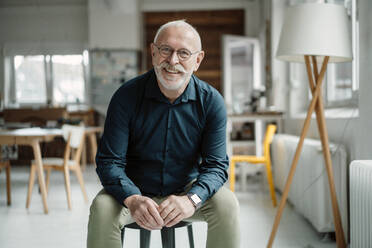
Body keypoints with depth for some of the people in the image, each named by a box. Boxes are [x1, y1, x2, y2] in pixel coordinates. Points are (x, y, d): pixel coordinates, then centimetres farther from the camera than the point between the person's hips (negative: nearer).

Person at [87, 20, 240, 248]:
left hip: (187, 189, 1)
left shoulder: (211, 101, -11)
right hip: (136, 189, -1)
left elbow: (216, 165, -14)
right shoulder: (127, 96, -14)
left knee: (226, 203, -25)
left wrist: (191, 199, -36)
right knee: (102, 207, -30)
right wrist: (132, 199, -37)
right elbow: (109, 161, -16)